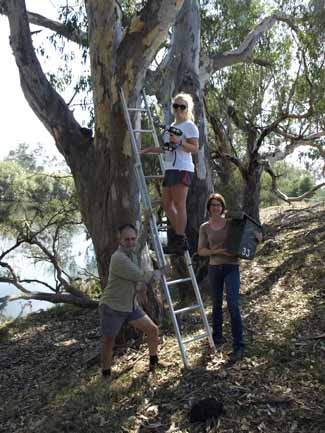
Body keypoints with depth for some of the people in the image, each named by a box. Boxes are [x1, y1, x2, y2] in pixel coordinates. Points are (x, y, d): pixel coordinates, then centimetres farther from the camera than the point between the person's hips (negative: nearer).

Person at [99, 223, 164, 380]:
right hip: (112, 307, -8)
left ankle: (154, 361, 26)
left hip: (131, 305, 8)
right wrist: (161, 272, -9)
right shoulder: (118, 258, -26)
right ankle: (106, 375, 24)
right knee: (109, 341, 4)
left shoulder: (133, 250, 0)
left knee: (153, 329, 6)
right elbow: (143, 276, -25)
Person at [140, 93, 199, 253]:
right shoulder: (172, 126, 23)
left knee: (179, 205, -9)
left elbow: (195, 148, -10)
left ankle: (180, 240, -2)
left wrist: (180, 142, -24)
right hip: (170, 169, 9)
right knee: (167, 205, 7)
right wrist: (149, 150, 28)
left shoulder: (189, 126, -1)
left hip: (182, 169, -9)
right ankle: (180, 237, 15)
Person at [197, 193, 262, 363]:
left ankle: (238, 346, -3)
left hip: (231, 268, -2)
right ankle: (217, 339, 31)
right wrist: (217, 251, -18)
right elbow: (201, 251, -2)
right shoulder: (204, 227, 2)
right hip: (214, 268, 2)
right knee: (216, 305, 14)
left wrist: (258, 236, -11)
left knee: (233, 306, -10)